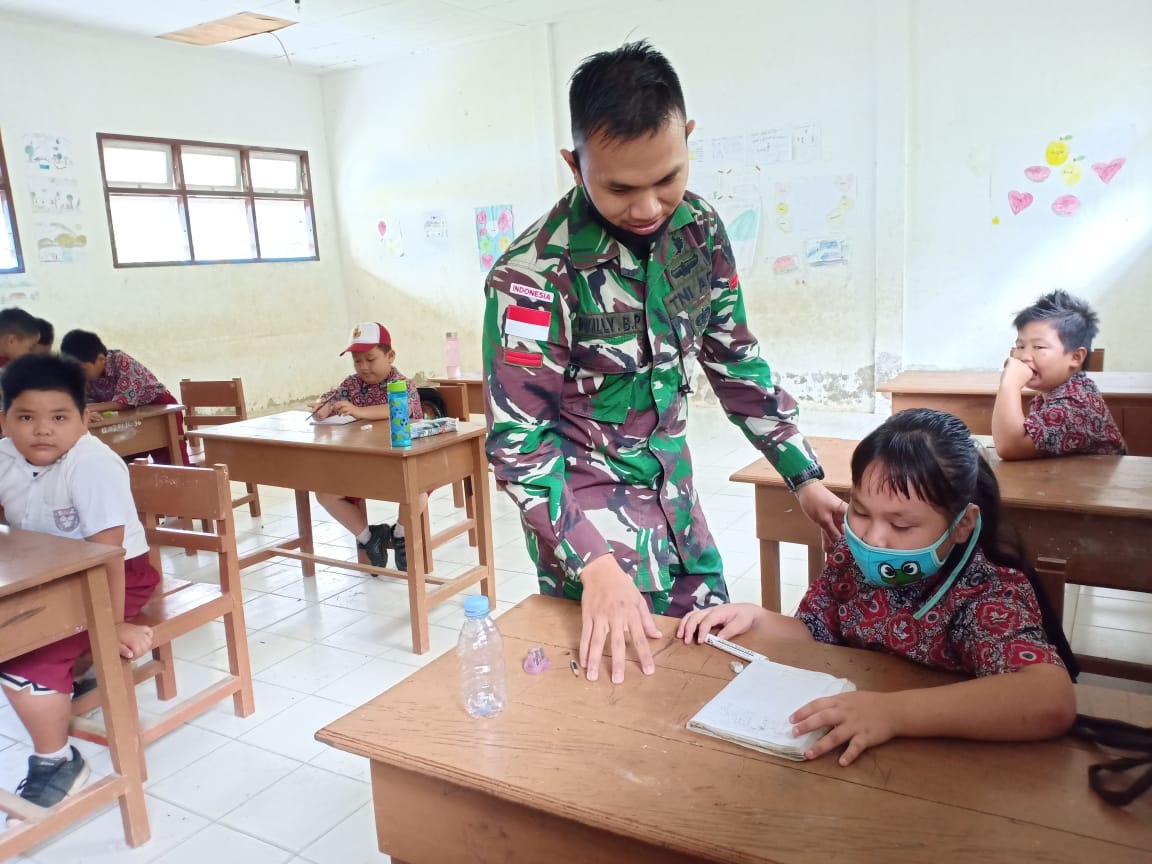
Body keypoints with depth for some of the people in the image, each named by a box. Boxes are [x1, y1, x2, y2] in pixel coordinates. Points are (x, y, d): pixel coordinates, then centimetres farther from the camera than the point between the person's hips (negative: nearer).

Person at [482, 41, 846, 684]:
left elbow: (737, 362, 4)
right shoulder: (533, 276, -25)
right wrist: (595, 564, -30)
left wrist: (805, 478, 2)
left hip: (673, 486, 6)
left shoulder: (699, 228, -6)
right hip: (589, 505, -6)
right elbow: (519, 439, -21)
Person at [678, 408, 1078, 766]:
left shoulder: (990, 596, -18)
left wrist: (892, 711, -40)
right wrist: (756, 618, -10)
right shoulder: (853, 557, -5)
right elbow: (814, 636, 9)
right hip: (847, 756, 3)